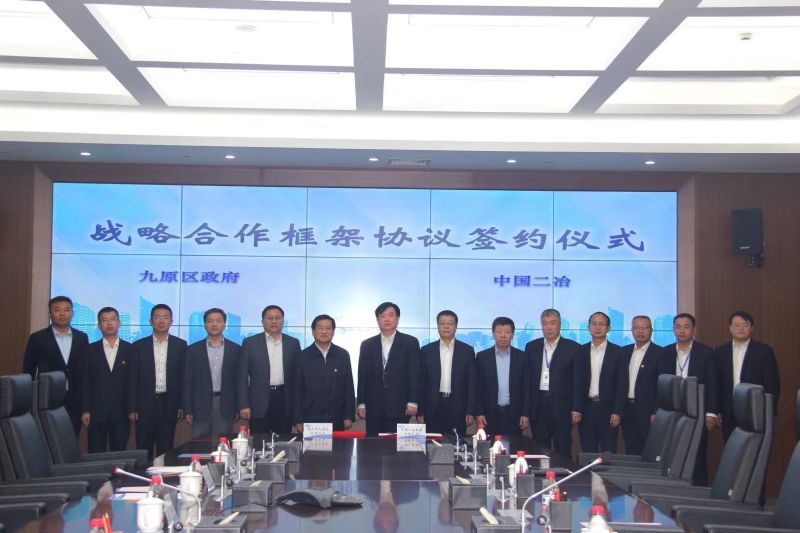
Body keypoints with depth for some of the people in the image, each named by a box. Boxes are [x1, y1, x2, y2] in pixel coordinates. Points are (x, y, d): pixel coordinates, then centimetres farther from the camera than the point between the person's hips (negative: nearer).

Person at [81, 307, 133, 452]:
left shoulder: (130, 349, 6)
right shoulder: (90, 350, 6)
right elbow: (85, 381, 4)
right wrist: (85, 410, -3)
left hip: (121, 412, 0)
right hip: (96, 411, 0)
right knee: (96, 455, 2)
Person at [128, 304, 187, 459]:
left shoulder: (180, 345, 4)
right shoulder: (139, 346, 4)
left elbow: (184, 376, 4)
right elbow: (133, 379, 3)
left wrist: (182, 405, -1)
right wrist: (132, 408, -2)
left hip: (169, 404, 0)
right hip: (145, 404, 0)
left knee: (166, 450, 5)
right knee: (143, 450, 4)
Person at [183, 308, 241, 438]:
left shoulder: (235, 349, 7)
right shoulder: (193, 350, 6)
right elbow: (187, 382, 4)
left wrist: (240, 408, 2)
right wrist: (187, 410, -2)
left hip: (225, 407, 0)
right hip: (200, 407, 0)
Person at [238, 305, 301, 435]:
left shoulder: (293, 343, 9)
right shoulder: (250, 343, 3)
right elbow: (243, 376, 1)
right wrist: (244, 405, -5)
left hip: (285, 402, 2)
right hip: (259, 404, -2)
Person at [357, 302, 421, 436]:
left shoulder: (410, 343, 5)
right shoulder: (367, 345, 12)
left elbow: (415, 374, 0)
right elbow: (362, 376, 10)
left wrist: (413, 403, -7)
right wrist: (361, 404, 4)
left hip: (399, 408, -2)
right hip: (373, 408, 2)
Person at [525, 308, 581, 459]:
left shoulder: (572, 347, 1)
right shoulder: (531, 347, 10)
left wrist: (576, 409, -8)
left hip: (562, 406, -3)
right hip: (538, 406, 3)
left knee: (563, 451, 1)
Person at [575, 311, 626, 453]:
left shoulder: (617, 352, 0)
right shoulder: (581, 351, 6)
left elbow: (622, 384, -2)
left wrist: (617, 412, -8)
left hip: (608, 409, -2)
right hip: (586, 408, 2)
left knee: (608, 452, 1)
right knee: (588, 452, 5)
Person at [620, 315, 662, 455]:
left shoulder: (659, 353, -5)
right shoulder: (625, 352, 12)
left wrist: (656, 413, -14)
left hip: (648, 411, -5)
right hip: (627, 410, 5)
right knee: (631, 452, 8)